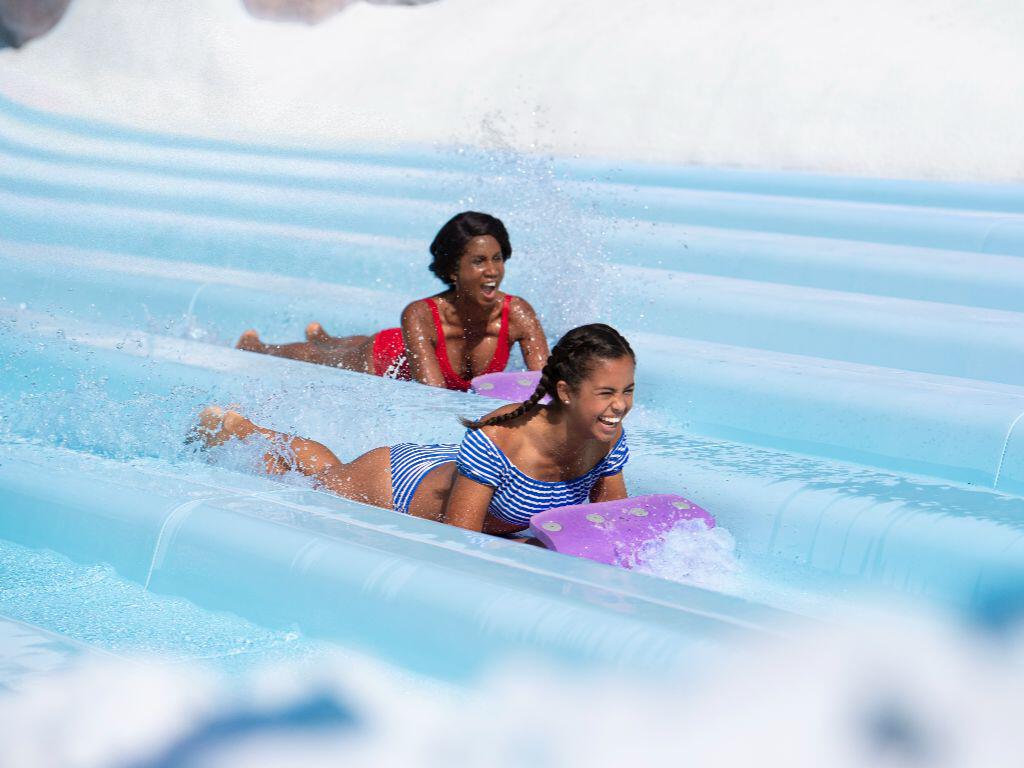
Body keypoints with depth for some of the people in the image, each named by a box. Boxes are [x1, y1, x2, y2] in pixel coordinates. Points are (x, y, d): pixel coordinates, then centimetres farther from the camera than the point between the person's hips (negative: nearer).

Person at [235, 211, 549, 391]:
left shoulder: (517, 313, -37)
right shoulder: (420, 315, -45)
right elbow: (434, 394, -53)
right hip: (379, 359, -4)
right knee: (315, 359, 29)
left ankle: (321, 336, 72)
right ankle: (254, 345, 62)